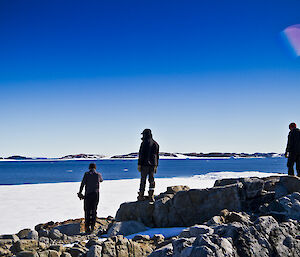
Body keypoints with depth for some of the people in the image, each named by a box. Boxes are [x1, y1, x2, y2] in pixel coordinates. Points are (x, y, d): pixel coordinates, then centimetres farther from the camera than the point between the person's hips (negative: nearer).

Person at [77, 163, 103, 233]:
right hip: (96, 194, 2)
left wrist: (80, 193, -6)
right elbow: (101, 180, 25)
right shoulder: (98, 174, 3)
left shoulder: (86, 174, -3)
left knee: (87, 210, 5)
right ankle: (92, 226, 10)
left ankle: (87, 226, -1)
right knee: (94, 210, 13)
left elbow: (82, 184, -10)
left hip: (88, 194, -2)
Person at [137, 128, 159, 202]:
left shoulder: (144, 143, -8)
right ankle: (151, 196, 2)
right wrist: (156, 166, 20)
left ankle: (141, 196, 5)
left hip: (145, 164, -5)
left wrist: (139, 164, -10)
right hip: (153, 165, 5)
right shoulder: (155, 144, 12)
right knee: (152, 180, 6)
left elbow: (141, 154, -13)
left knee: (143, 180, 1)